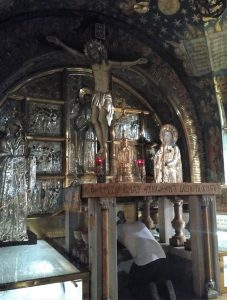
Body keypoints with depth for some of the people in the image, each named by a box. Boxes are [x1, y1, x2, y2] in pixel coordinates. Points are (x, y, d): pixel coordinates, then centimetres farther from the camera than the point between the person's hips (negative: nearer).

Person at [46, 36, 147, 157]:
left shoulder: (108, 64, -2)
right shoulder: (91, 63, 6)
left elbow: (123, 64, -12)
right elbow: (75, 53, 7)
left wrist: (136, 62, -29)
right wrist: (60, 44, 6)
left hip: (106, 96, -4)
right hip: (96, 95, 4)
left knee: (101, 119, -18)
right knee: (94, 120, -5)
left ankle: (104, 147, -12)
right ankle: (102, 147, 1)